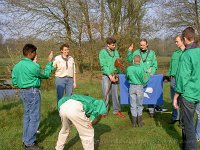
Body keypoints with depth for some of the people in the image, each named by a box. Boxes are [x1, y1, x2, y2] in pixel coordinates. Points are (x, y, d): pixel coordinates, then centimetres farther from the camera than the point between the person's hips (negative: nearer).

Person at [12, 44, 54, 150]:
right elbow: (46, 74, -2)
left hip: (23, 92, 9)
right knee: (34, 118, -1)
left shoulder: (17, 66, 4)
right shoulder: (33, 66, -19)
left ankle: (26, 140, 28)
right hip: (33, 92, -8)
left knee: (27, 116, 18)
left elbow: (14, 82, 10)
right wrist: (49, 62, 7)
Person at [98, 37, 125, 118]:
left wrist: (117, 75, -7)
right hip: (106, 75, -4)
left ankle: (116, 110, 18)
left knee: (115, 94, 10)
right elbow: (103, 65, -12)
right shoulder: (103, 52, -6)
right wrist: (110, 76, -16)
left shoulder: (116, 52, 7)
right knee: (106, 94, -1)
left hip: (115, 75, 4)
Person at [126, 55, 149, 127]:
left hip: (132, 87, 1)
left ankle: (134, 123, 16)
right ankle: (140, 122, 20)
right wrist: (147, 74, 3)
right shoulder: (141, 69, -17)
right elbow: (144, 81, -12)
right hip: (140, 87, -1)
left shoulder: (129, 68, -9)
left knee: (133, 105, 11)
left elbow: (127, 77, 7)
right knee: (139, 105, 14)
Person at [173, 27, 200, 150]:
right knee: (186, 120, 21)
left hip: (188, 94, -8)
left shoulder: (186, 55, -16)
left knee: (188, 124, 3)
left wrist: (176, 96, -11)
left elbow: (183, 77, -18)